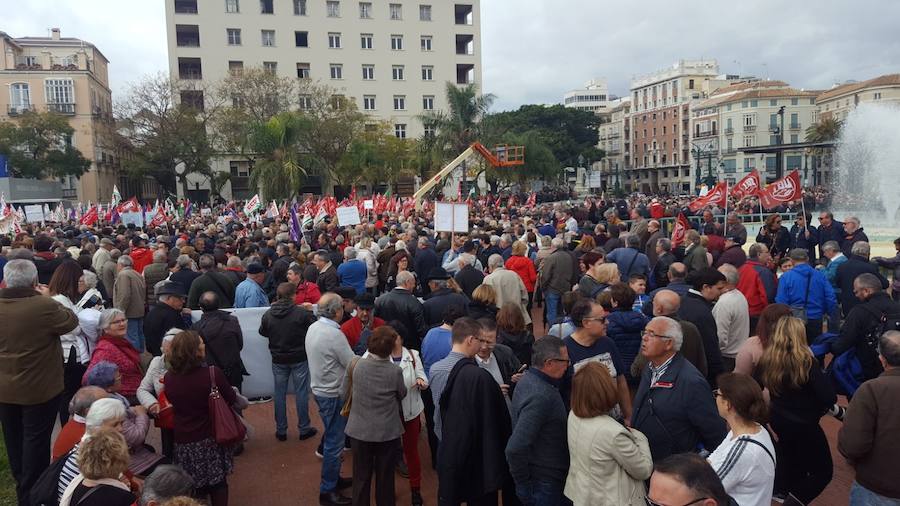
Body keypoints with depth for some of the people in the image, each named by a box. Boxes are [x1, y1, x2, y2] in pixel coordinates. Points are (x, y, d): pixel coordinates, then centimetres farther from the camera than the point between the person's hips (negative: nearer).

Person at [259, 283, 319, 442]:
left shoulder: (268, 315, -8)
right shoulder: (302, 312, -19)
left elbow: (262, 332, 8)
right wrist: (310, 313, 5)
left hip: (278, 360, 3)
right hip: (299, 359, -2)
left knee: (279, 393, 13)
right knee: (301, 393, 9)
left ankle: (281, 430, 21)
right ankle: (304, 429, 18)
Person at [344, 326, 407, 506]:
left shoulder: (355, 365, -13)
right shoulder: (395, 371, -19)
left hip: (359, 430, 2)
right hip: (388, 432, -1)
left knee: (361, 477, 17)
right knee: (385, 478, 16)